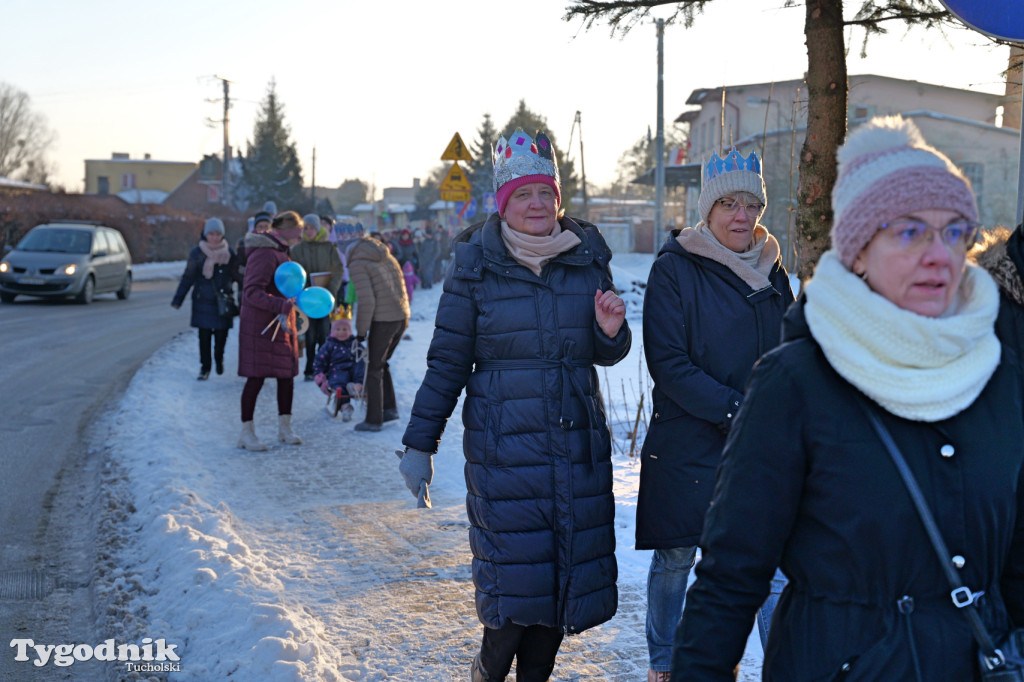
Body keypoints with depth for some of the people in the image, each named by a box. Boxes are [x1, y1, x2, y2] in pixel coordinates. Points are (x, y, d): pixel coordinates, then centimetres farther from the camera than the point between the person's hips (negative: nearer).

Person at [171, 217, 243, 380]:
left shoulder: (229, 253, 1)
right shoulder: (197, 252, -2)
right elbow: (188, 278, 3)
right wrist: (177, 299, 2)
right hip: (203, 301, -1)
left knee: (221, 335, 1)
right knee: (204, 336, -1)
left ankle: (219, 359, 30)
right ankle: (205, 368, 12)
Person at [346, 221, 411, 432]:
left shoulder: (357, 265, -5)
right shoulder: (387, 258, 18)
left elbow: (366, 300, -14)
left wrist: (361, 331, -7)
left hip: (383, 320, -8)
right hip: (402, 316, 8)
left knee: (374, 369, 4)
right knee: (381, 363, 22)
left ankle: (373, 419, 9)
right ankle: (390, 407, 21)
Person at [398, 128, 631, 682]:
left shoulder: (588, 258, 6)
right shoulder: (475, 267, -2)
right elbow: (447, 362, 1)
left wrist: (610, 330, -8)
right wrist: (419, 444, 1)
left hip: (579, 444, 4)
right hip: (504, 446, -3)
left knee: (571, 572, 8)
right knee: (516, 574, -3)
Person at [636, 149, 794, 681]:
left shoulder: (771, 270, 10)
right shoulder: (674, 268, -5)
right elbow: (668, 363, -12)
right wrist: (736, 410, -19)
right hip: (685, 442, -4)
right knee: (675, 558, 7)